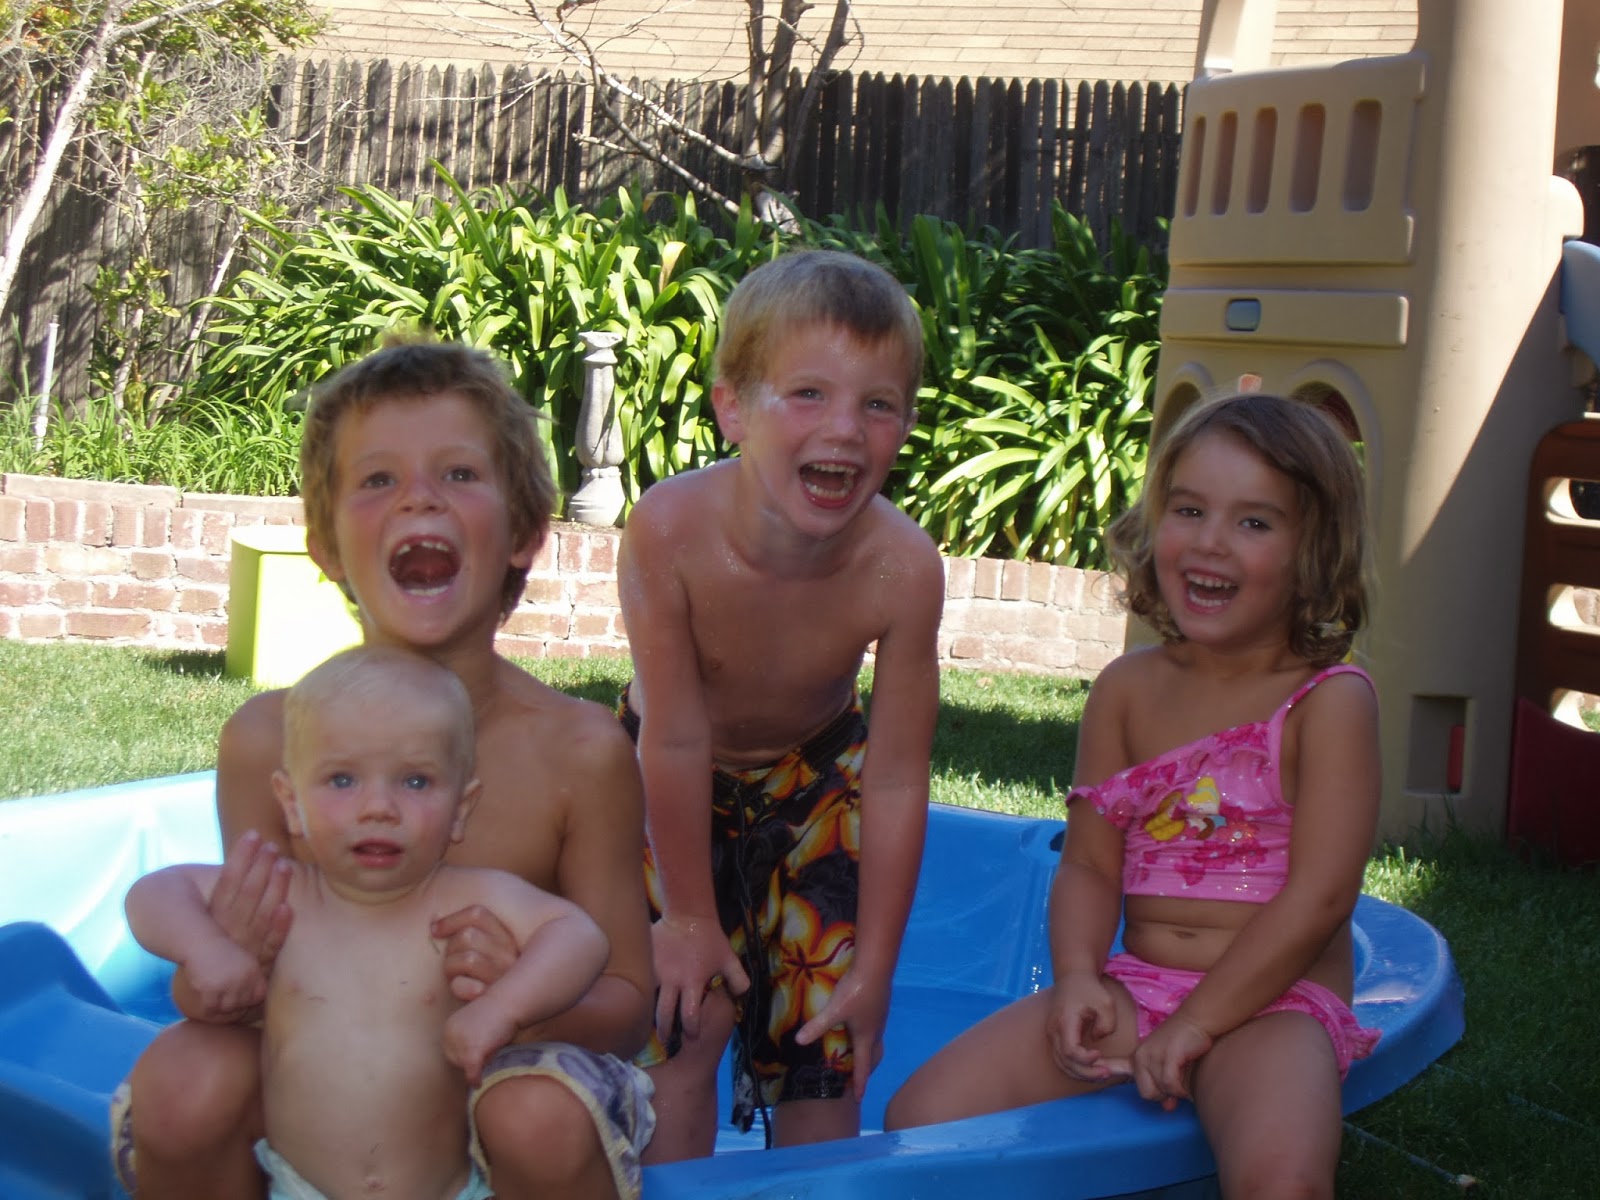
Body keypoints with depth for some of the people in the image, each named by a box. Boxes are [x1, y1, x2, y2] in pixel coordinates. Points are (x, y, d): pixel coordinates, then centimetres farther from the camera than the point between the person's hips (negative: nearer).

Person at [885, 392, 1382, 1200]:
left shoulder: (1331, 701, -7)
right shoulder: (1128, 692, 8)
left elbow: (1319, 894, -13)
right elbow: (1089, 866, 9)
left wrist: (1195, 1023, -15)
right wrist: (1079, 978, -11)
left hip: (1270, 1000, -5)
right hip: (1132, 985, 5)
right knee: (919, 1116, -8)